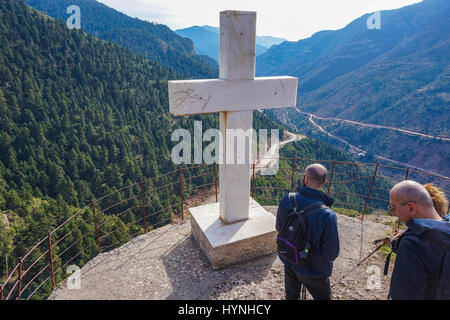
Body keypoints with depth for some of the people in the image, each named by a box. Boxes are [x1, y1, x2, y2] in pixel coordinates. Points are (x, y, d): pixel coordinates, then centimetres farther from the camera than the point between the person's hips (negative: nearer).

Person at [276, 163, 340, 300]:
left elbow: (279, 228, -4)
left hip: (289, 262, 4)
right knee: (323, 297, 26)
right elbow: (332, 254, -25)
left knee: (291, 296, 29)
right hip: (313, 270, -3)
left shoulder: (287, 200, -21)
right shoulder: (327, 215, -34)